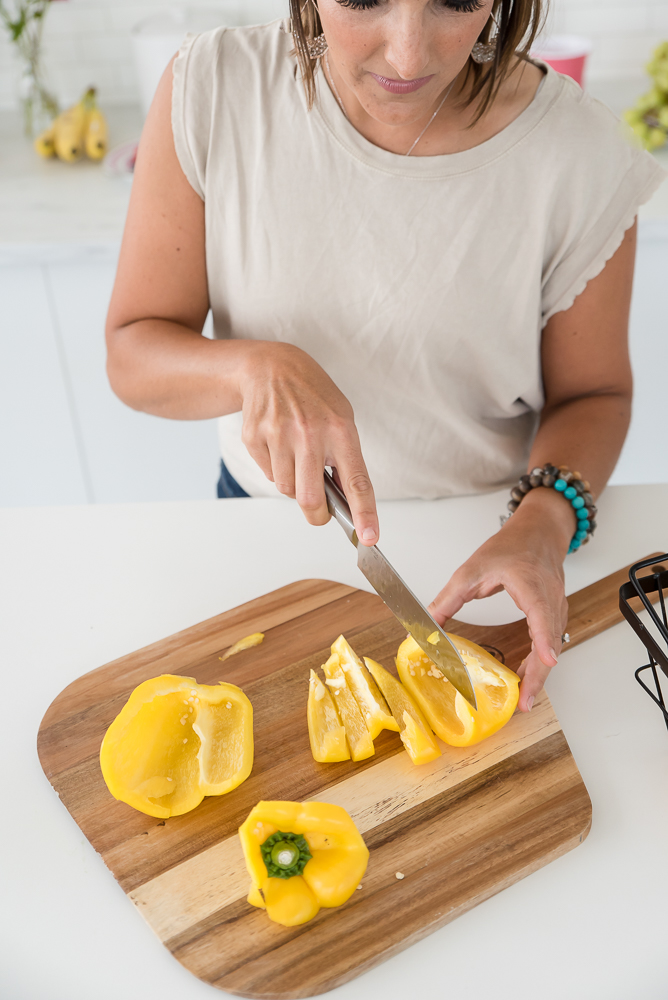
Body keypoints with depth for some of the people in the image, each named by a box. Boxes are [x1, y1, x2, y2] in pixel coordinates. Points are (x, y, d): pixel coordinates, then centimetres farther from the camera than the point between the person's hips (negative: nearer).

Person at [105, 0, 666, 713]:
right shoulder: (211, 91, -20)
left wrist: (544, 521, -28)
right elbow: (132, 357, -15)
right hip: (269, 514, 1)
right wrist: (257, 366, -36)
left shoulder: (580, 151, -21)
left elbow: (592, 393, -8)